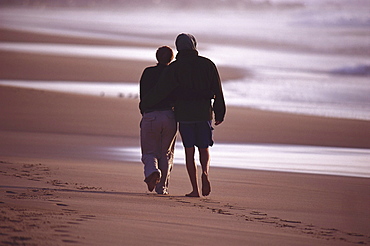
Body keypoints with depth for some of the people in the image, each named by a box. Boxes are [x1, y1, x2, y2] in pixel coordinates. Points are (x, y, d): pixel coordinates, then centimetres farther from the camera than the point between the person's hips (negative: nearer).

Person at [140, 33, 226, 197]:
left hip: (184, 114, -1)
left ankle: (195, 189, -2)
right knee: (204, 148, 14)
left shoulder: (174, 68, -2)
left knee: (189, 151, 4)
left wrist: (145, 103, 6)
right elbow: (218, 92, 5)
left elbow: (161, 90, -8)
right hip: (204, 113, 1)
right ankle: (205, 172, -17)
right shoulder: (207, 65, 4)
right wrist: (219, 114, 13)